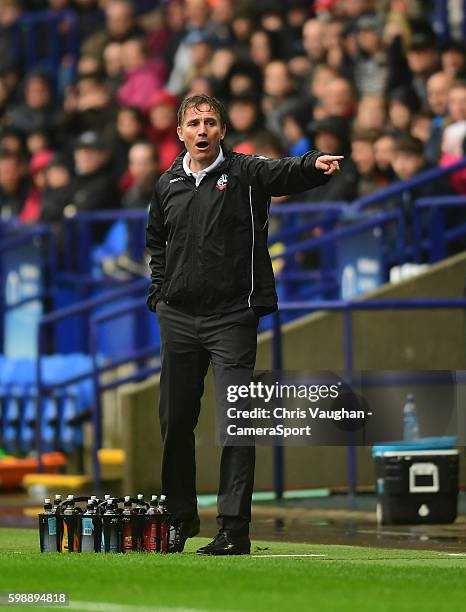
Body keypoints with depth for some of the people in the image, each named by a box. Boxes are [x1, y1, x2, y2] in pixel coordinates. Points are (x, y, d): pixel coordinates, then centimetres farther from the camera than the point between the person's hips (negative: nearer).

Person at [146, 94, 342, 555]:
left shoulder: (245, 173, -2)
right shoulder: (168, 184, 11)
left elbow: (285, 172, -23)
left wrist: (315, 164, -44)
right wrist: (159, 292, 14)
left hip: (232, 317, -4)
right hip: (178, 318, 4)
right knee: (175, 420, 8)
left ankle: (234, 529, -10)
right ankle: (180, 517, 24)